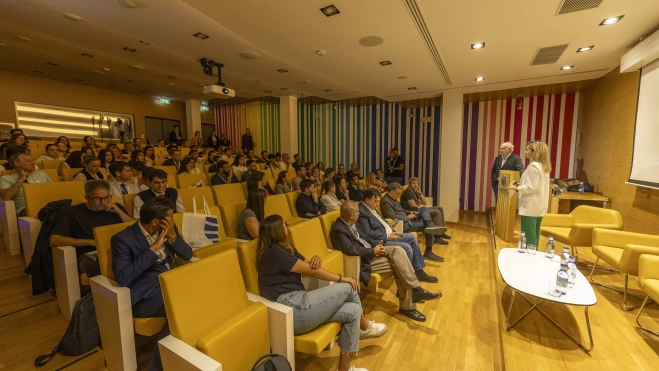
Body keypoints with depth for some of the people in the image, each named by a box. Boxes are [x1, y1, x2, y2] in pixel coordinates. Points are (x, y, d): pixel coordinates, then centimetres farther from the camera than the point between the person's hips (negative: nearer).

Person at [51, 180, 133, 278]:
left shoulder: (116, 208, 17)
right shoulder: (73, 212, 9)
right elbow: (54, 241, 1)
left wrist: (119, 212, 0)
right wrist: (90, 242, -9)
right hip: (88, 254, -2)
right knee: (100, 268, -38)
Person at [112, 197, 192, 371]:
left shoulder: (169, 230, 5)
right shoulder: (123, 239, -10)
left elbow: (187, 255, 3)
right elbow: (122, 278, -21)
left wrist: (173, 236, -13)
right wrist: (153, 248, -22)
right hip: (144, 297, -5)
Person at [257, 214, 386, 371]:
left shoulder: (284, 248, 15)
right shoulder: (275, 252, -16)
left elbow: (309, 265, 14)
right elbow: (311, 271, -14)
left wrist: (316, 259, -11)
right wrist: (342, 278, -5)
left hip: (298, 304, 10)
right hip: (293, 310, -10)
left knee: (353, 311, 0)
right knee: (348, 288, -8)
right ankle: (365, 327, 17)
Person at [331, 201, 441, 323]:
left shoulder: (352, 222, 7)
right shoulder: (338, 229, -22)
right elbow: (351, 250, -31)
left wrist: (376, 244, -4)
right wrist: (373, 251, -20)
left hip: (371, 251, 9)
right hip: (363, 261, -8)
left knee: (398, 250, -14)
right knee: (399, 267, -17)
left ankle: (416, 290, -10)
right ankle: (407, 306, -2)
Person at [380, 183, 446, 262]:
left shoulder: (392, 198, 12)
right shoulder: (385, 201, -21)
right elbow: (394, 217, -27)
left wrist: (409, 212, 5)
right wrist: (408, 217, -13)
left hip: (406, 220, 11)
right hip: (402, 224, -11)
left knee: (423, 209, 2)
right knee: (427, 228, -11)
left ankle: (430, 226, -24)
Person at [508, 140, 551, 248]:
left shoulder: (533, 166, -16)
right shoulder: (544, 166, 13)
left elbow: (532, 187, -20)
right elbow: (538, 186, 18)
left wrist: (517, 188, -9)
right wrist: (522, 186, 15)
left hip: (530, 207, -9)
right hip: (539, 207, 9)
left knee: (528, 236, -2)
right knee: (534, 235, 16)